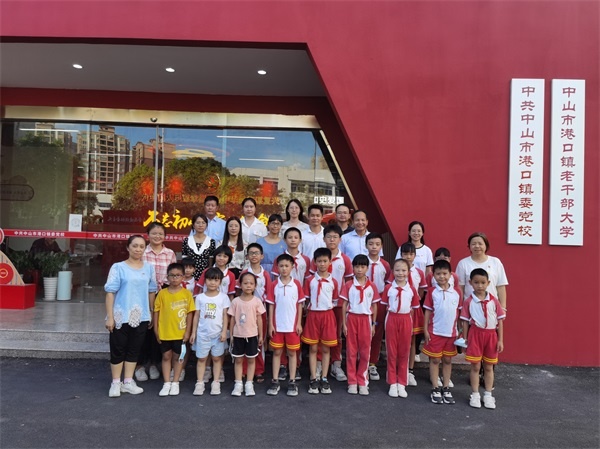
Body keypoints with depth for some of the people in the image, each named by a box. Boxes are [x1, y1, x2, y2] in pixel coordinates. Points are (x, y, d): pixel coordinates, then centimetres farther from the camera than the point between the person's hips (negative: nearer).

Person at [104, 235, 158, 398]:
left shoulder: (149, 268, 4)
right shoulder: (118, 267, -7)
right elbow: (110, 292, -8)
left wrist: (151, 314, 12)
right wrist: (109, 317, -11)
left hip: (141, 317, 4)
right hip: (121, 316, -3)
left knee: (134, 350, 11)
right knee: (118, 350, 6)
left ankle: (128, 382, 23)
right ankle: (116, 383, 20)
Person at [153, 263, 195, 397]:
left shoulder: (187, 293, -5)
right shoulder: (162, 293, -2)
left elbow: (190, 313, -3)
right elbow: (156, 311, 2)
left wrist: (187, 332, -5)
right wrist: (156, 329, 0)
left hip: (180, 333, -1)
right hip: (164, 332, 1)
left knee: (178, 357, 10)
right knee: (166, 356, 11)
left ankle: (175, 383, 22)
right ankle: (166, 383, 21)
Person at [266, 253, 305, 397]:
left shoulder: (297, 284, -2)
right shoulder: (274, 285, -1)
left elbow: (299, 305, 1)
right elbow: (271, 306, 1)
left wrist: (299, 323, -3)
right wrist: (270, 325, -2)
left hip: (292, 325, -1)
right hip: (277, 325, 1)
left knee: (292, 353, 8)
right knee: (277, 352, 8)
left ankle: (292, 382, 16)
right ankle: (275, 381, 16)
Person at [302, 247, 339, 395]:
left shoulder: (333, 282, 3)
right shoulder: (309, 280, 2)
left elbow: (335, 301, 10)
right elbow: (305, 300, 4)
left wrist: (328, 308, -1)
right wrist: (309, 308, -3)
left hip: (328, 316, 1)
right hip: (313, 315, 0)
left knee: (325, 349, 6)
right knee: (313, 348, 4)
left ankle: (324, 379, 14)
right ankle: (313, 380, 11)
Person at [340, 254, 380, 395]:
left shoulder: (372, 286, 1)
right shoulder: (348, 285, -1)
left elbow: (374, 306, 6)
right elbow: (344, 305, 1)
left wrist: (373, 324, 4)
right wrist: (344, 323, -3)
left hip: (366, 319, 1)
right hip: (352, 319, -1)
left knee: (365, 351, 5)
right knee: (351, 351, 6)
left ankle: (362, 382, 16)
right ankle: (352, 382, 14)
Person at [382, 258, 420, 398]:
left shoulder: (412, 289, 0)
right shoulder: (388, 288, -1)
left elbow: (413, 308, 6)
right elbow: (386, 306, 5)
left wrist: (408, 320, 0)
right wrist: (393, 313, -6)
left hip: (406, 321, 1)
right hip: (391, 319, 0)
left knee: (404, 353, 7)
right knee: (391, 352, 5)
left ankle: (402, 384, 18)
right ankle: (393, 384, 15)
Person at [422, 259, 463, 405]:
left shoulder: (456, 292, 0)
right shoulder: (432, 292, -4)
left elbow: (459, 312, 5)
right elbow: (428, 312, -1)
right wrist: (426, 330, -4)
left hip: (451, 332, 2)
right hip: (435, 332, -2)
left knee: (447, 360, 12)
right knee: (435, 360, 6)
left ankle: (446, 389, 23)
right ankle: (435, 389, 15)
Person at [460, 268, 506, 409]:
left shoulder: (494, 300, -1)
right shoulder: (469, 301, -5)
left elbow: (500, 321, 3)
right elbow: (465, 322, -1)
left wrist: (500, 340, 0)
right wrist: (464, 340, -2)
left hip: (491, 335, 2)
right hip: (475, 334, -2)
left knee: (489, 367, 12)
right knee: (475, 366, 5)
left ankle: (488, 395, 24)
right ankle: (475, 395, 17)